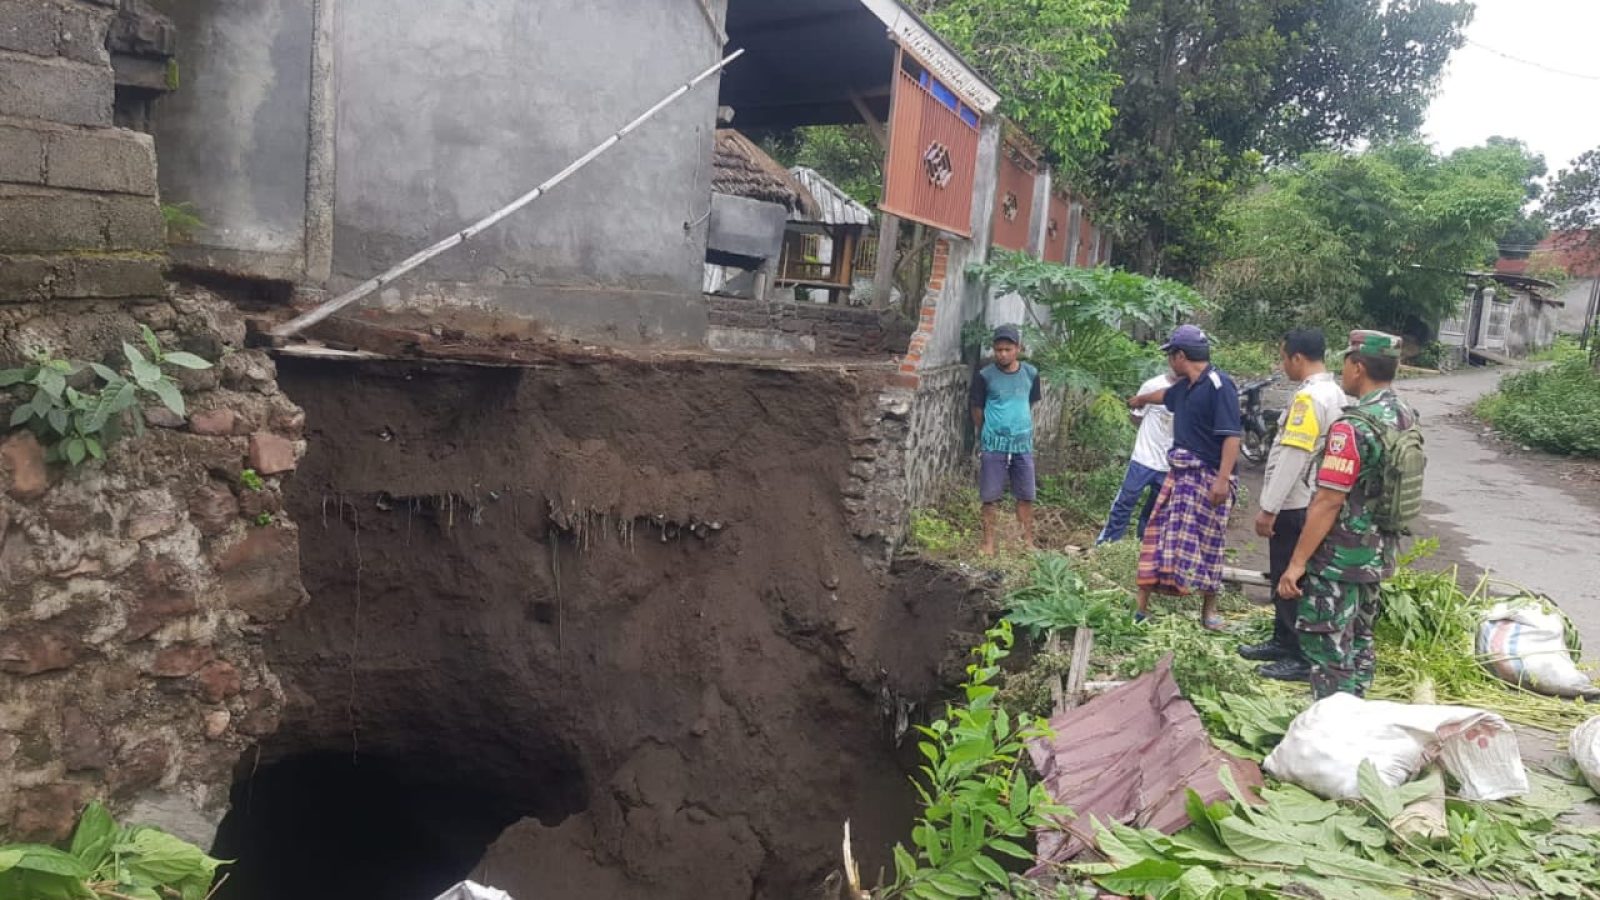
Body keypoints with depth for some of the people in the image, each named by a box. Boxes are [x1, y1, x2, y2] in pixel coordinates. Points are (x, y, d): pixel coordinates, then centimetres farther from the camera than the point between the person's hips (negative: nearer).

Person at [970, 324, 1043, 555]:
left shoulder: (1030, 373, -1)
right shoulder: (985, 376, -9)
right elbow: (977, 408, 2)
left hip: (1022, 444, 3)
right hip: (993, 445, -2)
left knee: (1026, 495, 8)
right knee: (990, 497, 2)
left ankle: (1027, 541, 18)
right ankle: (988, 542, 11)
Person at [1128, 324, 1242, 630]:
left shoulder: (1219, 385, -16)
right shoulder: (1185, 387, 11)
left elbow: (1232, 436, -22)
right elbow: (1165, 396, 36)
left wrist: (1223, 479, -30)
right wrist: (1141, 399, 56)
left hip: (1208, 477, -8)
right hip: (1179, 473, 8)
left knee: (1206, 544, 1)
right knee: (1159, 536, 5)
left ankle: (1209, 609, 14)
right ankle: (1142, 604, 9)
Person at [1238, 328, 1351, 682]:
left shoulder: (1309, 397, -20)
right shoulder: (1335, 393, 11)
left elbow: (1292, 457, -24)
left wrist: (1269, 508, -21)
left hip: (1295, 505, -10)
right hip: (1310, 502, 10)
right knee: (1284, 577, 19)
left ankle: (1301, 658, 7)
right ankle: (1284, 642, 30)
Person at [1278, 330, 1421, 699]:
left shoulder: (1353, 427, -22)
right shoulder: (1407, 420, 6)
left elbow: (1328, 503, -24)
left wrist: (1297, 562, -20)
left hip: (1337, 559, -9)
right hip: (1377, 555, 9)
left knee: (1328, 650, 0)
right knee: (1359, 644, 18)